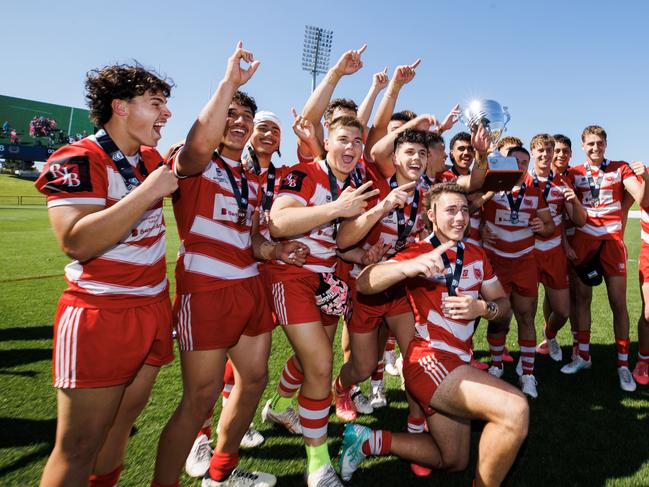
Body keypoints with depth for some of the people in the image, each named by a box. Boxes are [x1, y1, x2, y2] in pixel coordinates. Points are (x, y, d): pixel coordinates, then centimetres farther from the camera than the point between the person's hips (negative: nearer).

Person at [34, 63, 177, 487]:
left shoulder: (152, 160, 10)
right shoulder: (78, 161, -12)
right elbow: (77, 242, -24)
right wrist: (148, 192, -24)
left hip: (154, 308, 7)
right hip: (100, 315, -7)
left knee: (124, 420, 17)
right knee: (79, 447, 1)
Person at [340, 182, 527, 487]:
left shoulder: (477, 255, 12)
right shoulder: (420, 253, -7)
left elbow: (503, 303, 16)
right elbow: (364, 283, -21)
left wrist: (482, 308, -8)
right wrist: (409, 266, -40)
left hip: (457, 364, 8)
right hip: (430, 360, -8)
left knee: (453, 461, 19)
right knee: (514, 409, -27)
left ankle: (371, 441, 26)